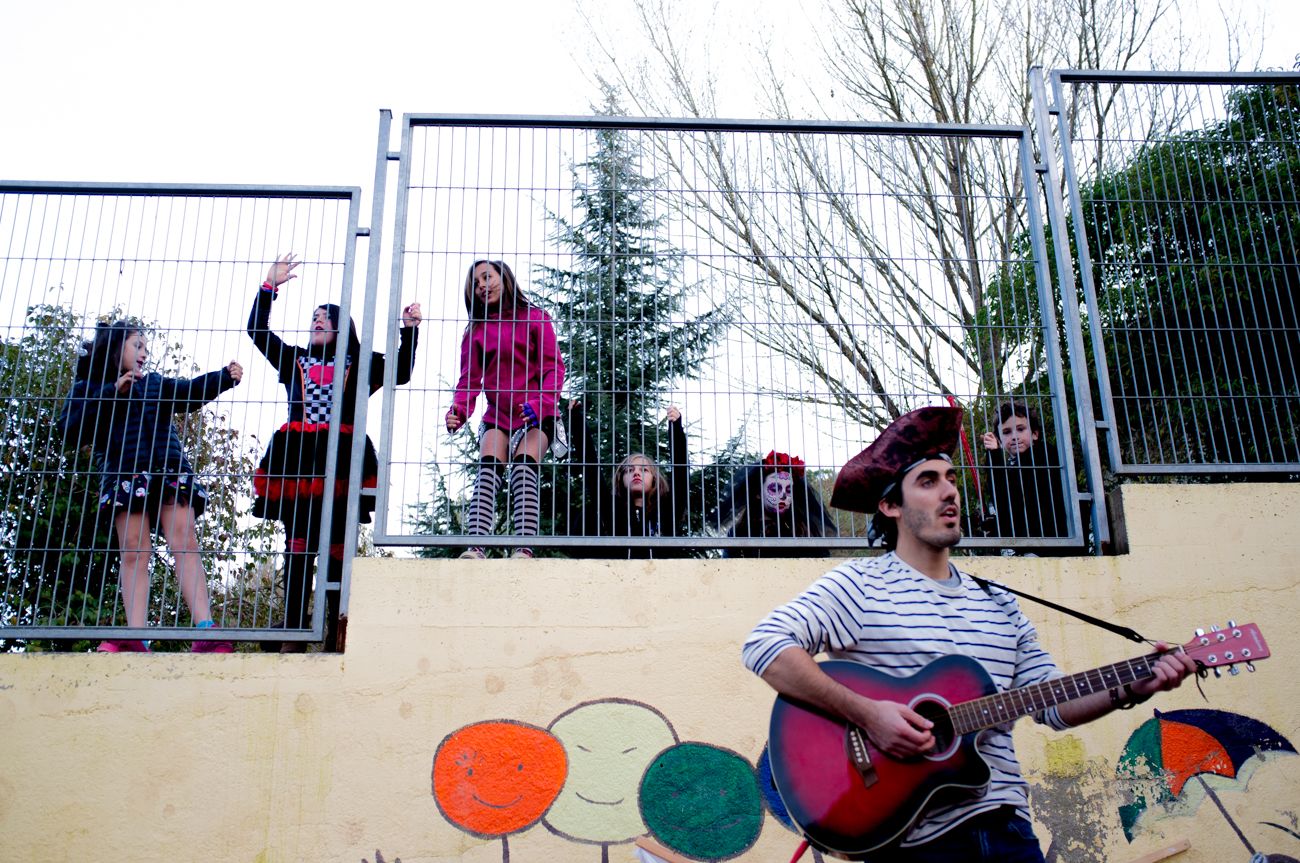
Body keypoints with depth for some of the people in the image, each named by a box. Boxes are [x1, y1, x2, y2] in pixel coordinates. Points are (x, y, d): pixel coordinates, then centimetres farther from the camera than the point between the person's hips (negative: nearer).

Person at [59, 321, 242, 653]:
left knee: (185, 544, -11)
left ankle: (205, 630, -21)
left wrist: (225, 376, -9)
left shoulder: (155, 383, 26)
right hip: (124, 474, -2)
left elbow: (190, 391, 9)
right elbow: (71, 430, 1)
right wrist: (111, 393, -5)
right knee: (134, 554, -8)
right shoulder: (87, 387, 17)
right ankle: (136, 639, -14)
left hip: (169, 470, 2)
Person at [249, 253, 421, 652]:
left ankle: (337, 633, -5)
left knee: (338, 547, -5)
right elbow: (257, 331, 20)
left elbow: (401, 372, 7)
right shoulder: (294, 360, 24)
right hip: (297, 457, 2)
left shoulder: (360, 365, 17)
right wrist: (270, 286, 14)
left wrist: (410, 330, -1)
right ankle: (292, 634, -2)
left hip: (342, 459, -2)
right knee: (298, 545, -2)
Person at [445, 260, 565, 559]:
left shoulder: (536, 319, 2)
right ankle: (476, 546, -33)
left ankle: (524, 548, -36)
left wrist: (540, 404, -24)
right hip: (496, 417, 3)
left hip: (535, 417, -3)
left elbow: (554, 367, -5)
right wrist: (458, 411, -15)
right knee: (488, 468, -20)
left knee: (524, 467, -24)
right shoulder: (475, 330, 12)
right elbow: (469, 378, 6)